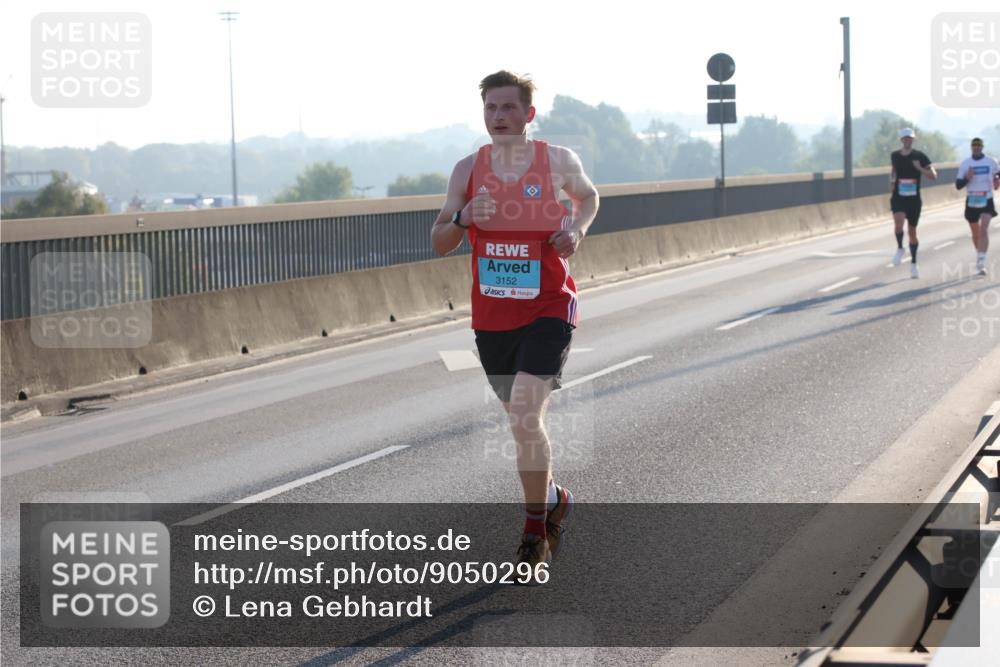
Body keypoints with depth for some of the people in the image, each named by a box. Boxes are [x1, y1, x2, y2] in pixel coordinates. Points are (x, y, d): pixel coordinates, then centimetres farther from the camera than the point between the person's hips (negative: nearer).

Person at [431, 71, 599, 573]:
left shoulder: (558, 161, -3)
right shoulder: (468, 169, 2)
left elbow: (588, 196, 18)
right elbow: (439, 243, 5)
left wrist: (577, 229, -3)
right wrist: (463, 218, -16)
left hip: (547, 309, -4)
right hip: (491, 315, 4)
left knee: (525, 418, -17)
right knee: (521, 422, 14)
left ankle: (535, 530, -4)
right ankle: (554, 498, 39)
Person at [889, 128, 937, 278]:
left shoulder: (919, 157, -3)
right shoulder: (895, 156, 5)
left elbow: (933, 175, -6)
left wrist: (920, 168, -21)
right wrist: (891, 180, 7)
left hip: (914, 198, -1)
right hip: (898, 197, 1)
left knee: (912, 231, 7)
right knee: (899, 222, -27)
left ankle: (913, 263, 21)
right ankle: (899, 248, -1)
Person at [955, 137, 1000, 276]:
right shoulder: (965, 163, 0)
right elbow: (958, 185, -3)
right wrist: (966, 178, -19)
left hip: (987, 201, -2)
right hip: (971, 202, 2)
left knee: (984, 229, -19)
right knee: (975, 233, 13)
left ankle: (982, 263, -23)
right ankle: (979, 255, 39)